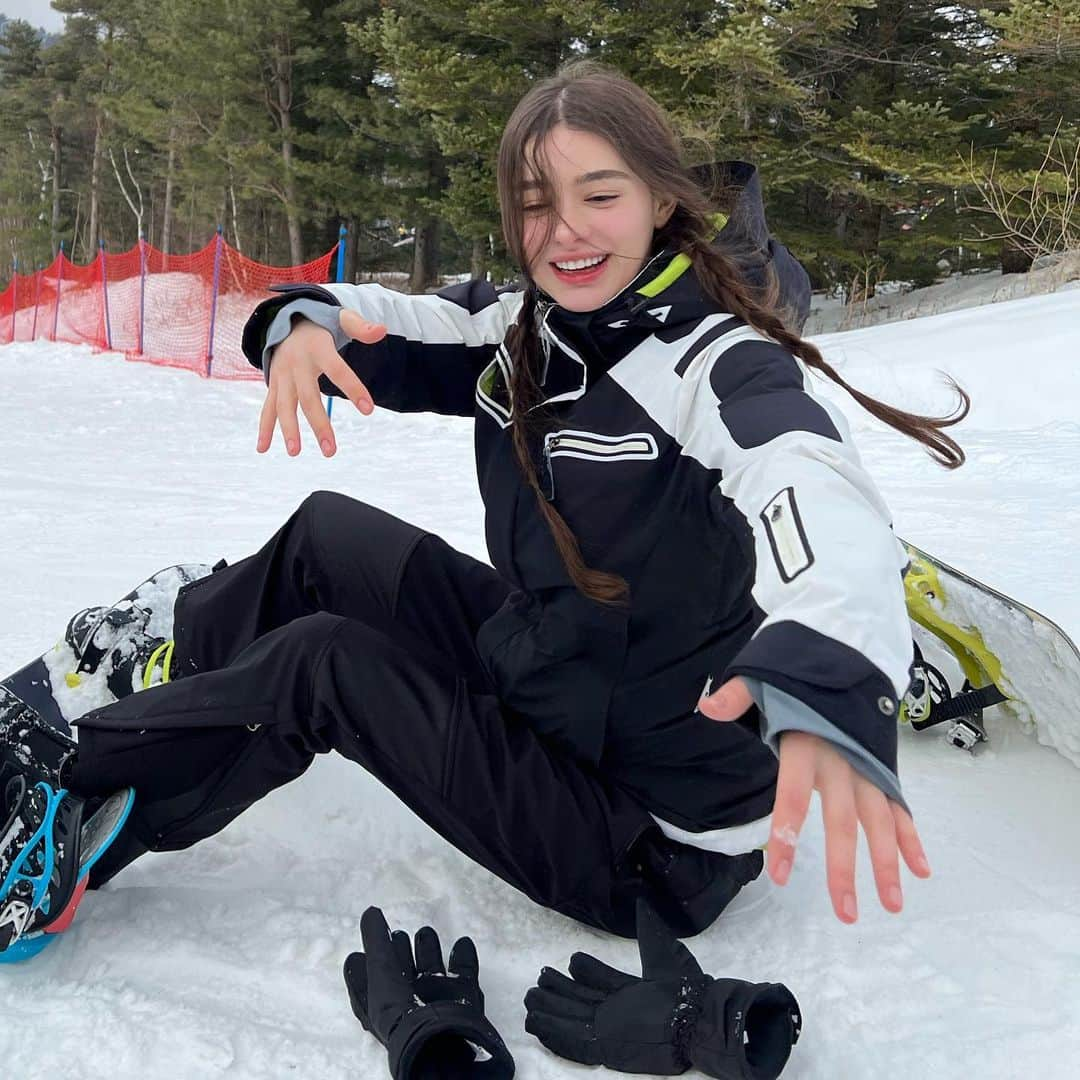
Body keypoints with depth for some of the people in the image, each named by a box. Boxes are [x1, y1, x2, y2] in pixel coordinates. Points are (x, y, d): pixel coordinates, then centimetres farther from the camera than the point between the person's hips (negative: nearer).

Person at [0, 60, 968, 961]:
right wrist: (307, 322, -21)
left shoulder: (718, 361, -24)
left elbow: (817, 496, -42)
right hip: (538, 672, 7)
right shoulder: (524, 328, -1)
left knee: (320, 662, -13)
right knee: (326, 534, 8)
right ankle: (161, 667, 31)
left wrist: (826, 690, -63)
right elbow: (393, 332, 4)